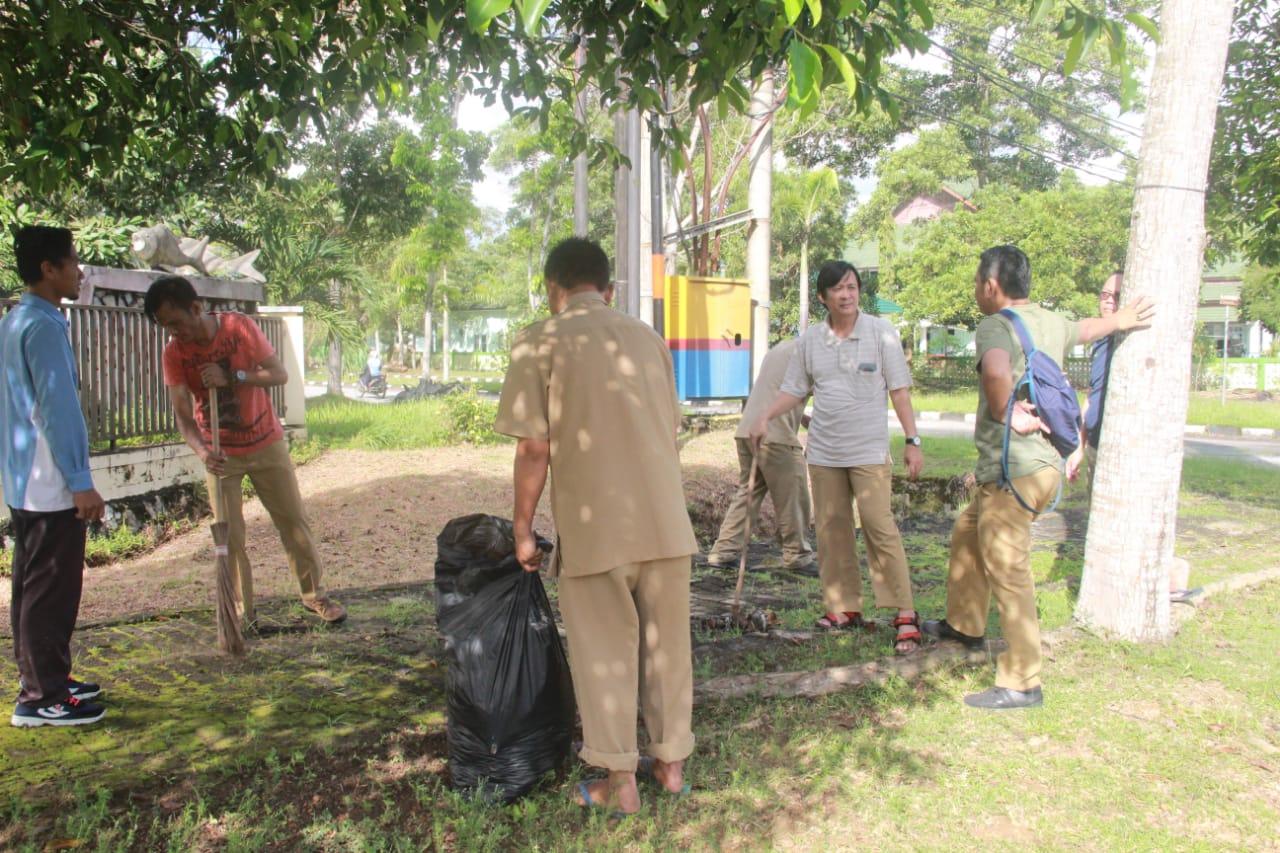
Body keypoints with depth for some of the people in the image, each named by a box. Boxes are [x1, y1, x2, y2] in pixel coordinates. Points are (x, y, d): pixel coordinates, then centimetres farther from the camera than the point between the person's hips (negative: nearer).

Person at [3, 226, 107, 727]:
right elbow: (57, 408, -21)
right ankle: (41, 697, 6)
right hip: (51, 486, -10)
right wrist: (81, 482, -19)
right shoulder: (43, 327, -16)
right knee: (52, 591, -2)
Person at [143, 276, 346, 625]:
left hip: (267, 443, 0)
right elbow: (183, 413, -16)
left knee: (294, 520, 6)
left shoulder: (240, 327, -16)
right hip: (219, 454, 1)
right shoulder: (174, 352, -13)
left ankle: (314, 594, 21)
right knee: (228, 535, -1)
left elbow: (279, 374, -14)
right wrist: (202, 451, -34)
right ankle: (242, 611, 12)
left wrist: (231, 377, -28)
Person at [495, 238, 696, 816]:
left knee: (606, 657, 9)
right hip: (666, 522, 5)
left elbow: (534, 447, -9)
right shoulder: (648, 338, 11)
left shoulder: (541, 342, -4)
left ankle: (620, 783, 20)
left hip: (594, 529, -4)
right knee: (666, 645, 16)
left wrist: (522, 528, 1)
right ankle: (670, 762, 30)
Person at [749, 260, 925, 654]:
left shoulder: (881, 333, -3)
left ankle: (904, 612, -2)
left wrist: (913, 441, -7)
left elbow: (899, 390, -2)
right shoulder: (809, 340, 6)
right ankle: (845, 607, 18)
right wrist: (765, 418, -3)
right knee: (831, 530, 7)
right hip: (823, 452, 4)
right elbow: (795, 389, 12)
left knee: (880, 528, -10)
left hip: (869, 451, -4)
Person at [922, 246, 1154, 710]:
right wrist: (1122, 317, 56)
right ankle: (963, 624, 41)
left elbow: (997, 372, -38)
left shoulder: (995, 326, -15)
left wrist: (1004, 414, -21)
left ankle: (1021, 683, 2)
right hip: (1044, 461, 10)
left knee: (1007, 571, -5)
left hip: (1013, 470, -10)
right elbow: (1089, 327, 35)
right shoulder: (1053, 323, 12)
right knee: (966, 536, 24)